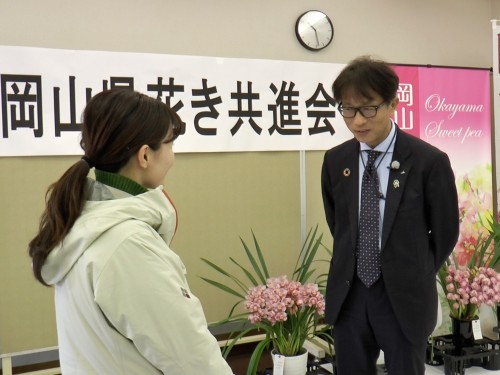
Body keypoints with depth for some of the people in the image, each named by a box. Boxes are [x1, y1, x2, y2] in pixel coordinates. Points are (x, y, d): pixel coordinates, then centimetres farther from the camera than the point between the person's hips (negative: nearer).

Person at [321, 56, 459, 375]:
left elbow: (445, 232, -2)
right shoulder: (335, 160, 0)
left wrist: (417, 276, 6)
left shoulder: (429, 161, -12)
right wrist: (355, 265, 10)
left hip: (404, 297, -3)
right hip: (349, 295, 4)